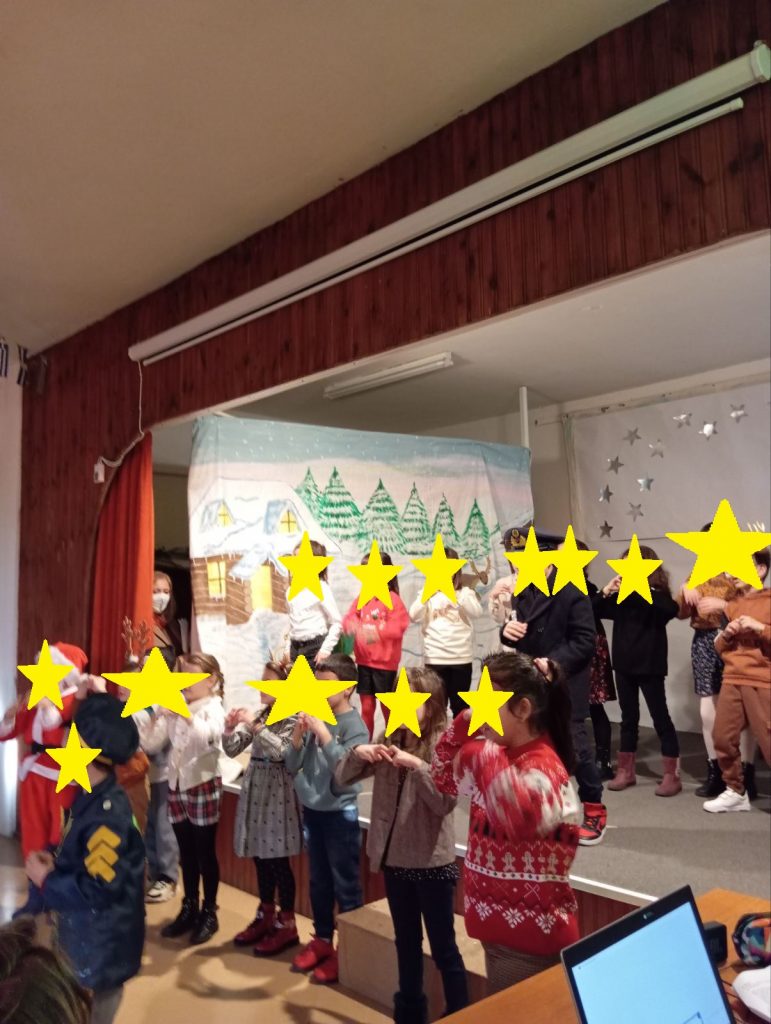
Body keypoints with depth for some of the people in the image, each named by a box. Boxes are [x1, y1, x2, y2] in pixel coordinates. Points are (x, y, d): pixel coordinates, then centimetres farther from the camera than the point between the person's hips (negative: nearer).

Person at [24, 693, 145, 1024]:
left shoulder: (108, 815, -29)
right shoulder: (92, 799, 2)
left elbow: (97, 890, -29)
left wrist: (45, 880, -17)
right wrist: (55, 865, -5)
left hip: (99, 953, -9)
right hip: (86, 943, 9)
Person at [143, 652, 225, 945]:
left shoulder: (213, 708, -10)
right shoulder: (174, 710, 7)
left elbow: (205, 737, -30)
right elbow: (151, 745, 2)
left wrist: (182, 712, -31)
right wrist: (160, 716, -10)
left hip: (203, 785, -5)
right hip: (176, 786, 6)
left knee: (205, 852, 4)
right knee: (186, 852, 15)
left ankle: (209, 913, 17)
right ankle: (190, 909, 29)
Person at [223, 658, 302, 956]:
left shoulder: (293, 718, -10)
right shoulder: (259, 715, 9)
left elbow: (281, 751, -23)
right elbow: (232, 750, 7)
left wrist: (255, 727, -25)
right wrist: (231, 728, -12)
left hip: (277, 792, -6)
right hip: (254, 789, 7)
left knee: (278, 861, -1)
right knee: (261, 858, 14)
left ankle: (286, 925, 11)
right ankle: (266, 917, 28)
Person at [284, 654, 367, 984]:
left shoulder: (354, 725, -13)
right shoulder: (313, 718, 0)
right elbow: (292, 767, 3)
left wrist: (322, 731, -25)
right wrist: (298, 736, -14)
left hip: (339, 814, -5)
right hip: (311, 810, 5)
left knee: (345, 885, 6)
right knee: (319, 882, 18)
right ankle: (322, 940, 34)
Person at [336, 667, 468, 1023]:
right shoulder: (390, 741, 1)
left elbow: (445, 803, -22)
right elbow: (342, 778, 4)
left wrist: (417, 766, -32)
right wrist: (357, 753, -16)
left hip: (433, 863, -5)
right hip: (394, 859, 6)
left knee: (443, 948, 8)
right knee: (406, 943, 21)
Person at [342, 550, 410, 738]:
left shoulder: (393, 599, -11)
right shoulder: (360, 599, 5)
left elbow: (399, 627, -20)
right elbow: (348, 619, 1)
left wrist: (377, 630, -34)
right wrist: (352, 625, -22)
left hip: (385, 663, -4)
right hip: (363, 662, 5)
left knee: (388, 707, 8)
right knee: (366, 707, 14)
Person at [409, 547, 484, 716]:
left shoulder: (465, 592, 5)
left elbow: (477, 612, -14)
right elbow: (413, 616, -10)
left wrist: (455, 594, -27)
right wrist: (428, 595, -25)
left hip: (461, 658, 0)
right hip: (434, 658, 0)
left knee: (459, 706, 9)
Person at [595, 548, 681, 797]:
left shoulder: (657, 594, -8)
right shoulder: (621, 597, 4)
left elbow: (671, 609, -29)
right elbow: (593, 611, 4)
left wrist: (637, 588, -27)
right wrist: (606, 591, -11)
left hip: (649, 666, -5)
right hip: (624, 665, 5)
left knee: (660, 718, 3)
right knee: (628, 718, 14)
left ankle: (672, 775, 11)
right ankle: (625, 771, 22)